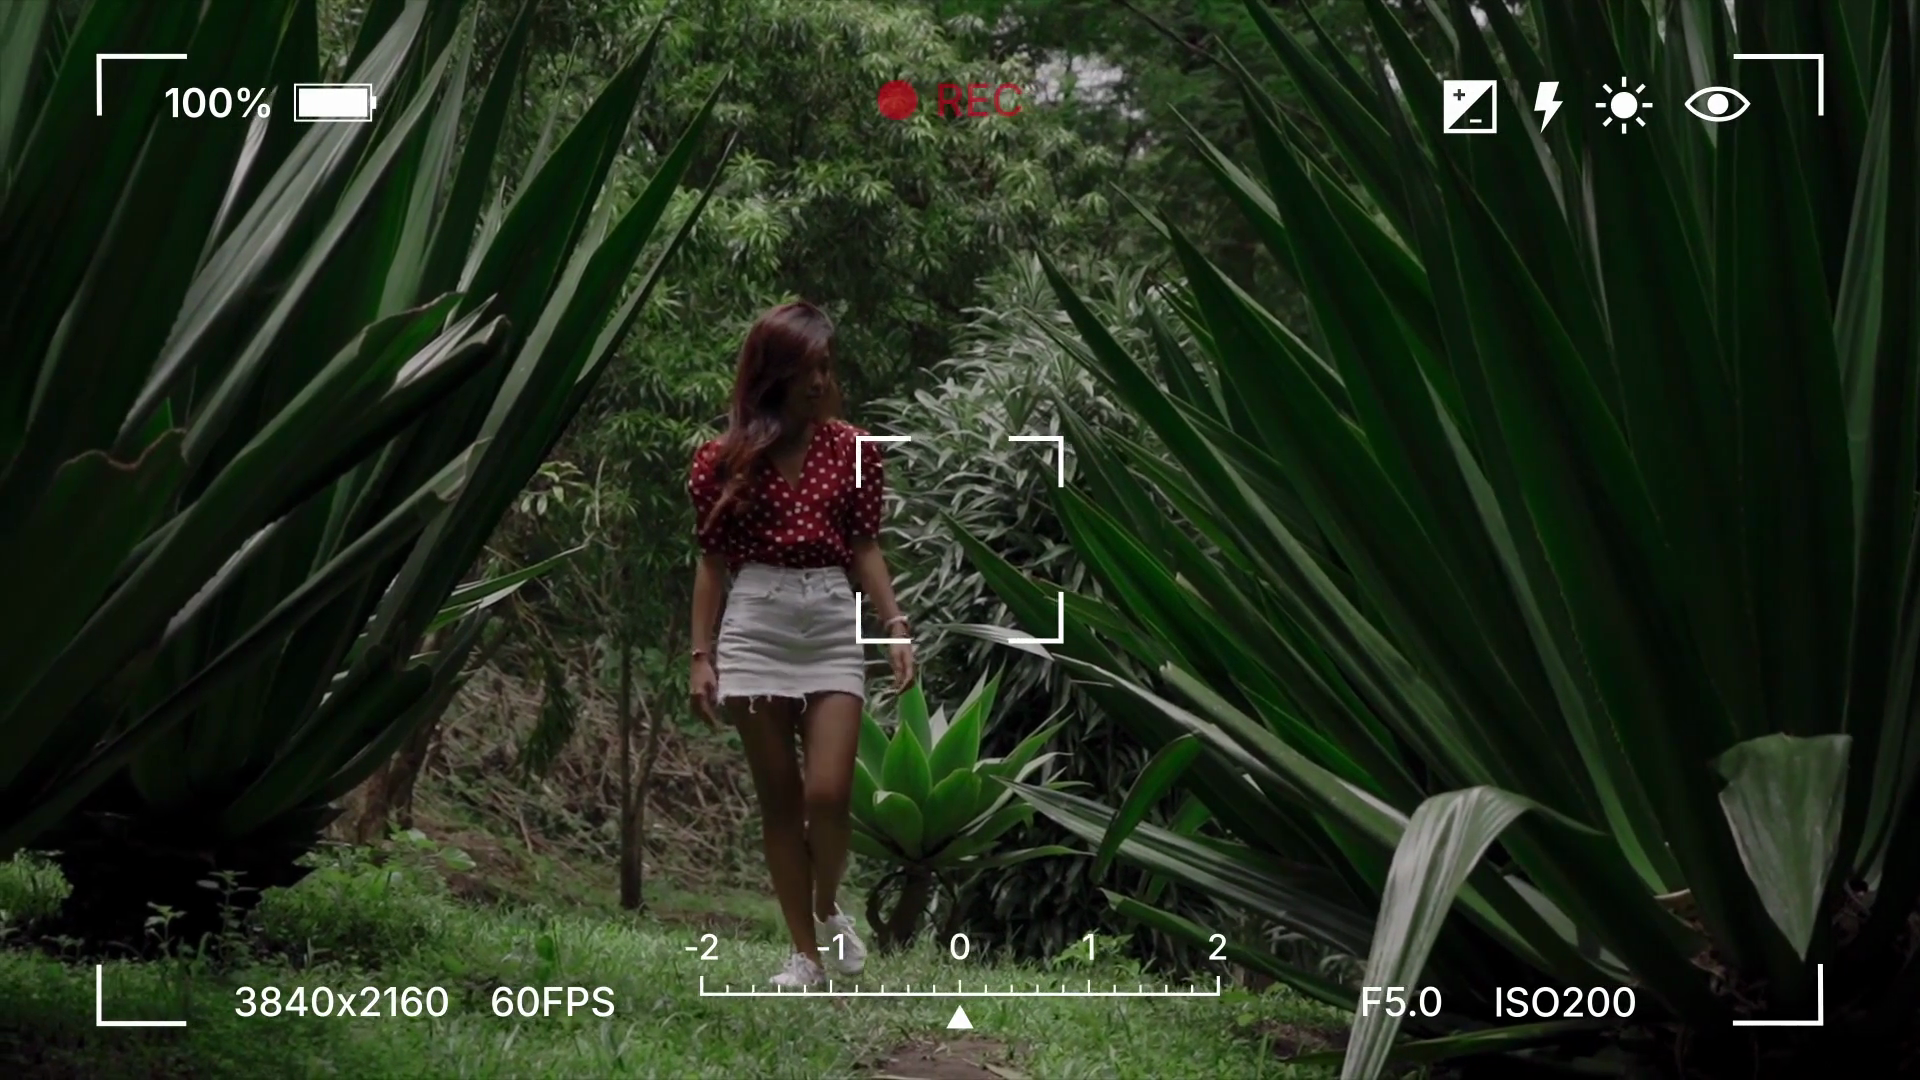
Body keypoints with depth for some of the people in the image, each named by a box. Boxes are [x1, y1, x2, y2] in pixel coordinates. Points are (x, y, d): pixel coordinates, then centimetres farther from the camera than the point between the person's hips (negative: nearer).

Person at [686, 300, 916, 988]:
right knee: (778, 799, 3)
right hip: (756, 625, 0)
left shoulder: (853, 451, 5)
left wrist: (895, 628, -3)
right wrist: (701, 656, 2)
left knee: (829, 792, -10)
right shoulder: (726, 460, 3)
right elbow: (713, 561, 6)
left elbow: (864, 548, 7)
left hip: (833, 625, 0)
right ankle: (804, 953, 11)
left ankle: (829, 910, 19)